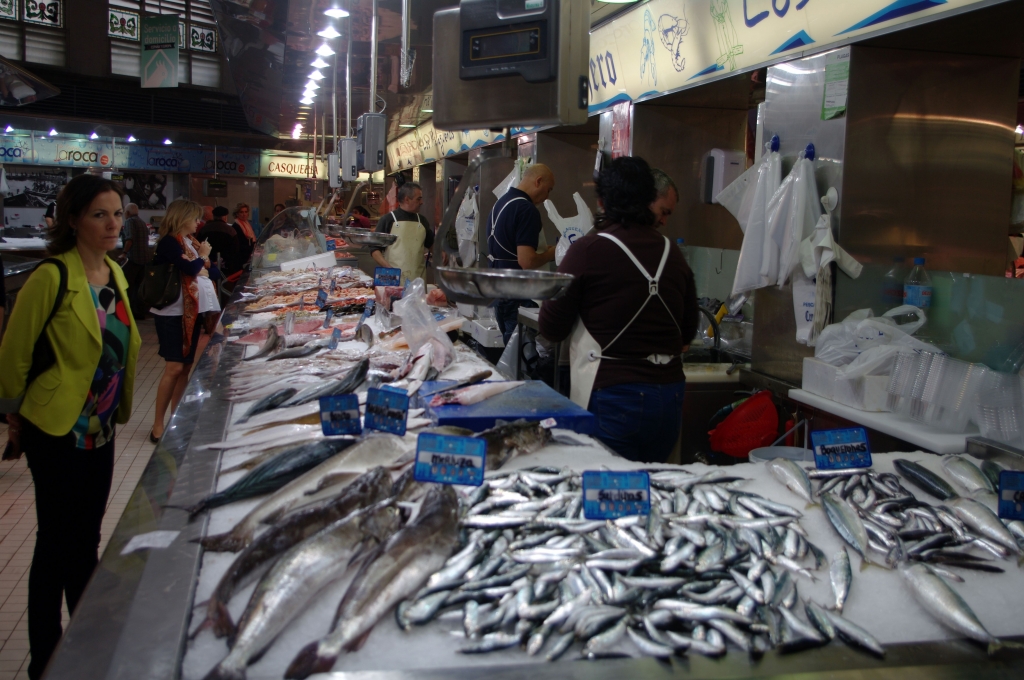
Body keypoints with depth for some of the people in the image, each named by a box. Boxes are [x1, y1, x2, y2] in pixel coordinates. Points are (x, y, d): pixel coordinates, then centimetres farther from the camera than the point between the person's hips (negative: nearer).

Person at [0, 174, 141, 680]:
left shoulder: (114, 274, 5)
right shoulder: (52, 278, -19)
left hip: (100, 428, 7)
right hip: (57, 431, -7)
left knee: (86, 540, 18)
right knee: (57, 542, 5)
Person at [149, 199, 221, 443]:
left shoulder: (191, 241, 14)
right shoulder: (169, 242, -12)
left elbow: (214, 272, 11)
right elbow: (190, 268, -23)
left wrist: (204, 264, -10)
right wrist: (203, 255, -3)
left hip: (192, 311, 8)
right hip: (172, 313, -8)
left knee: (186, 367, 11)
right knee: (174, 367, -9)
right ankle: (158, 425, 0)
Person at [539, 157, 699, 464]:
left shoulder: (588, 250, -9)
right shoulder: (672, 253, 5)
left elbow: (551, 328, -3)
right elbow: (688, 331, 15)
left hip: (613, 396, -5)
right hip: (669, 397, 5)